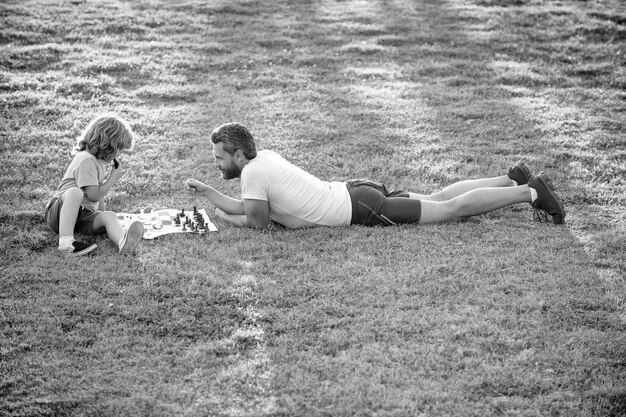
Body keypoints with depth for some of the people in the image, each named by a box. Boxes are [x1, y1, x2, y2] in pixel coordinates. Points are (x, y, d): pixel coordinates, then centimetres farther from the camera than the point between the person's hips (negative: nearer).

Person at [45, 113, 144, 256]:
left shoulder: (101, 162, 18)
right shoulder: (87, 160, -14)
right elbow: (94, 195, -18)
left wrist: (103, 213, 12)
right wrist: (113, 177, -8)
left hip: (84, 217, 7)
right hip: (60, 212, -7)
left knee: (109, 216, -24)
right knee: (75, 192, -38)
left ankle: (124, 243, -58)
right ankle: (66, 242, -50)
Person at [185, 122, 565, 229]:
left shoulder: (253, 172, -17)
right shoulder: (264, 156, 9)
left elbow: (257, 220, -12)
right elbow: (241, 206, 21)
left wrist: (223, 218, 5)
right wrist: (205, 192, 18)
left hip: (360, 209, -8)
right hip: (356, 194, 8)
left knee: (451, 209, -5)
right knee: (440, 199, 19)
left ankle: (531, 191, -2)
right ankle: (513, 181, 25)